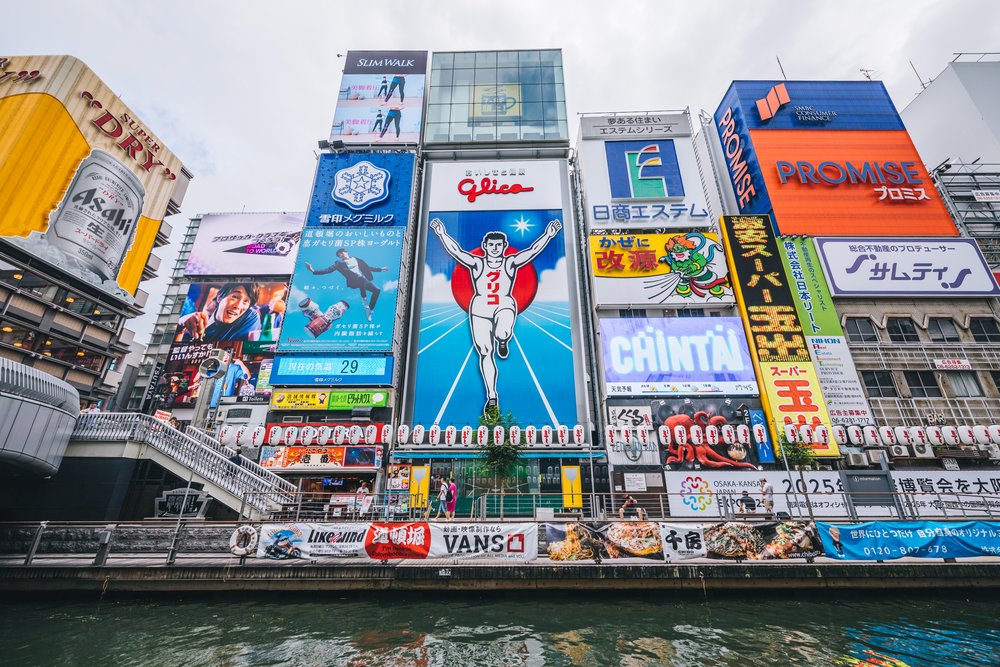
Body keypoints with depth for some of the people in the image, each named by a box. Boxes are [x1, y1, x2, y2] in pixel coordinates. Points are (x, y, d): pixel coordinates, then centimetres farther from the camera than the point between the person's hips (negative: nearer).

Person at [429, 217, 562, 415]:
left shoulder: (511, 263, 4)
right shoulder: (477, 263, 4)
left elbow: (532, 251, -4)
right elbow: (456, 251, -3)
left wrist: (548, 234, -12)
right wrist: (442, 234, -12)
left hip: (505, 306, -1)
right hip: (480, 310, 1)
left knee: (502, 333, -38)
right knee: (485, 353, 0)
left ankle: (502, 341, 3)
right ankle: (492, 397, 11)